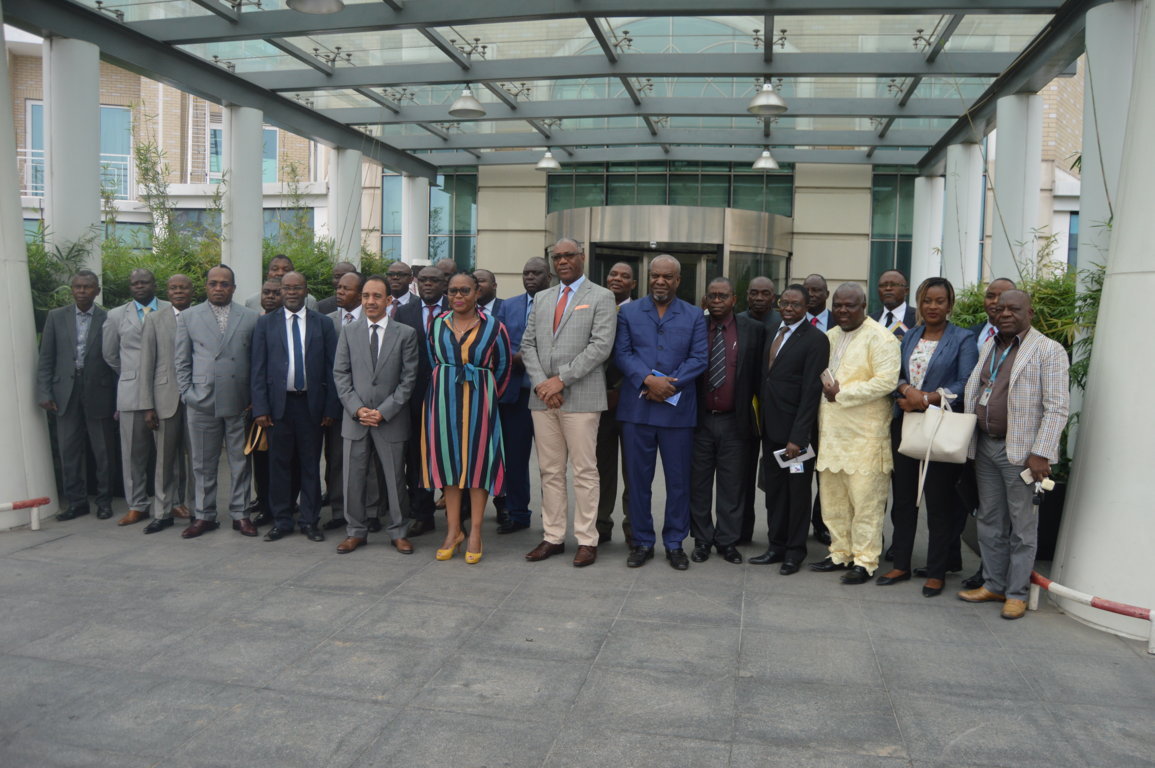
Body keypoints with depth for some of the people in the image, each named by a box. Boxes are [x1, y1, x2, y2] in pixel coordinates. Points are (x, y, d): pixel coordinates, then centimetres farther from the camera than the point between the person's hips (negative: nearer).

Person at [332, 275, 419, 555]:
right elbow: (340, 374, 5)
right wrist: (356, 408, -7)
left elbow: (408, 379, -3)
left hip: (391, 419, -2)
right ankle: (356, 531, 22)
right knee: (353, 478, 7)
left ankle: (398, 533, 19)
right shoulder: (349, 331, 7)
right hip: (355, 417, 2)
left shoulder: (406, 333, 0)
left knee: (395, 477, 5)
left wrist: (384, 411, -10)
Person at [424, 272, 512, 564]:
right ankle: (453, 530, 15)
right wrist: (448, 387, 9)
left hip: (478, 402, -3)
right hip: (444, 400, 3)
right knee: (447, 459, 5)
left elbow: (503, 367, 5)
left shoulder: (493, 327, -2)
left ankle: (475, 534, 8)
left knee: (478, 460, 1)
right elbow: (433, 362, 14)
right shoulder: (436, 325, 6)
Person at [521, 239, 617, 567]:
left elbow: (601, 346, -10)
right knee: (550, 471, 9)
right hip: (543, 397, 5)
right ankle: (553, 537, 17)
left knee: (585, 471, -1)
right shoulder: (542, 298, 18)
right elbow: (527, 344, 12)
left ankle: (586, 540, 7)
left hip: (581, 396, -5)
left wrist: (561, 379, -13)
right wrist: (541, 382, -4)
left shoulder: (601, 297, 2)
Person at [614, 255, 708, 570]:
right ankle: (642, 542, 19)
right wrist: (648, 379, -16)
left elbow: (698, 358, -1)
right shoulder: (629, 312, 9)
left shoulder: (694, 316, 8)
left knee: (678, 480, 5)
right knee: (638, 478, 6)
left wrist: (670, 384, -14)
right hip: (636, 408, 0)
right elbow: (621, 353, -1)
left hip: (678, 410, 0)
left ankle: (675, 543, 18)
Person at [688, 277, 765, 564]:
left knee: (731, 486, 7)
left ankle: (728, 541, 20)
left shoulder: (754, 330, 1)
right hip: (700, 420, 1)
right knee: (699, 485, 9)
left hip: (734, 422, -1)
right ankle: (702, 540, 21)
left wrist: (755, 411, -1)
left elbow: (759, 374, 3)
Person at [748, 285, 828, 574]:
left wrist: (798, 436, -19)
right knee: (774, 488, 13)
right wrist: (761, 417, 6)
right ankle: (776, 545, 25)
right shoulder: (773, 332, 12)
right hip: (770, 427, 7)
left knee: (798, 490, 7)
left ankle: (795, 551, 19)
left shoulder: (815, 339, -11)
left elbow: (811, 391, -15)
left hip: (795, 430, -6)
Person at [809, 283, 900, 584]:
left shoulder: (879, 338, -8)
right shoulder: (830, 337, 17)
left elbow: (886, 381, -17)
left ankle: (865, 561, 6)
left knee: (865, 500, -3)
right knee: (833, 498, 13)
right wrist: (826, 391, 3)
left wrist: (841, 393, -16)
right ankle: (840, 553, 25)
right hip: (831, 431, 8)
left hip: (865, 435, -8)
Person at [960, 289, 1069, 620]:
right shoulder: (988, 347, 13)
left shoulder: (1049, 351, -8)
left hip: (1021, 451, -6)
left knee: (1022, 525, 4)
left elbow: (1057, 407, -13)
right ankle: (993, 585, 26)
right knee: (990, 521, 14)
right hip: (985, 445, 7)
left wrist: (1040, 453, -18)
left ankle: (1017, 593, 15)